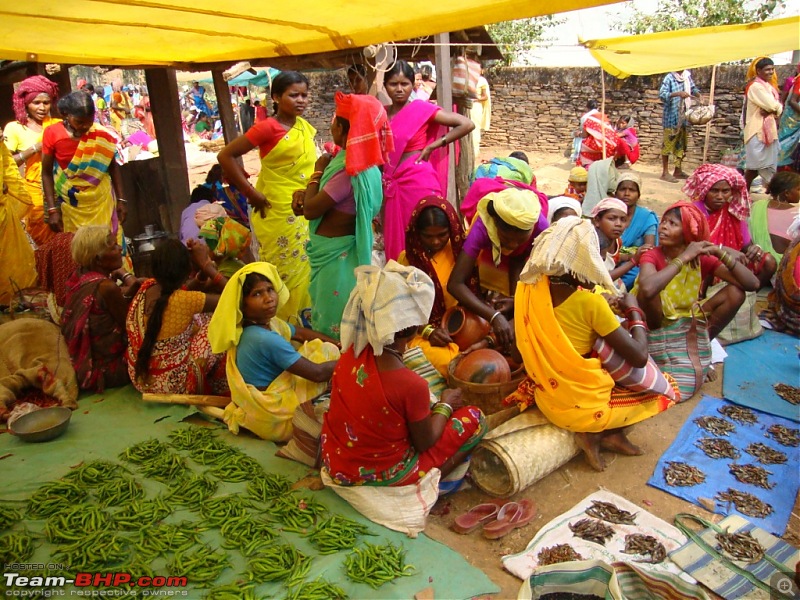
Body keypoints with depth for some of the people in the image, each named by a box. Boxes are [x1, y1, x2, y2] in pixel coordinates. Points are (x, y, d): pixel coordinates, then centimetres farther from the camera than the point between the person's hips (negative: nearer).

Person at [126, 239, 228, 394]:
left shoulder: (146, 287, -7)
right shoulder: (184, 300, -27)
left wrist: (202, 273, 3)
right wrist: (205, 264, -11)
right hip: (173, 383, -7)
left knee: (198, 319, 19)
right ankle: (221, 392, 22)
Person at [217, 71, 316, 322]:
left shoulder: (305, 127, 8)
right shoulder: (268, 128, -12)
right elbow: (225, 156, -14)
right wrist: (251, 192, -13)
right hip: (277, 212, -6)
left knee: (303, 269, 12)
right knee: (283, 273, 2)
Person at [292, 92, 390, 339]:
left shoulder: (350, 171, -28)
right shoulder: (354, 159, 2)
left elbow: (310, 210, -24)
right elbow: (325, 197, 13)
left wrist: (317, 172, -11)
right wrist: (304, 195, -7)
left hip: (335, 254, -10)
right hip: (334, 249, 10)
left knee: (333, 325, 8)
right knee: (328, 312, 25)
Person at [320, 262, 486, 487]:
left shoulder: (352, 352, -15)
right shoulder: (411, 385, -32)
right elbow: (424, 443, -14)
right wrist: (445, 405, 2)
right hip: (380, 476, -6)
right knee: (474, 418, 2)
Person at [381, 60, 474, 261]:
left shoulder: (421, 108, -4)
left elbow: (467, 124, -9)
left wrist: (432, 146, -7)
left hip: (419, 182, -5)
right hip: (392, 185, 5)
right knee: (395, 242, 10)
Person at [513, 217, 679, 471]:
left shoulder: (527, 286, -7)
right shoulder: (589, 302, -24)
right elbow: (639, 358, -16)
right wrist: (634, 311, -2)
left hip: (546, 398, 6)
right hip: (583, 407, -6)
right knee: (669, 389, 17)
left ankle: (605, 433, 14)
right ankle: (600, 433, 6)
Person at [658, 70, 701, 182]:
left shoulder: (687, 75, 9)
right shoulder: (669, 78, -10)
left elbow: (693, 88, 22)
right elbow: (662, 94, -20)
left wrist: (698, 95, 3)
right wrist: (678, 94, -30)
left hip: (684, 116, 7)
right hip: (671, 117, -7)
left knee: (682, 144, 12)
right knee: (668, 144, -3)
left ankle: (678, 171, 21)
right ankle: (665, 172, 2)